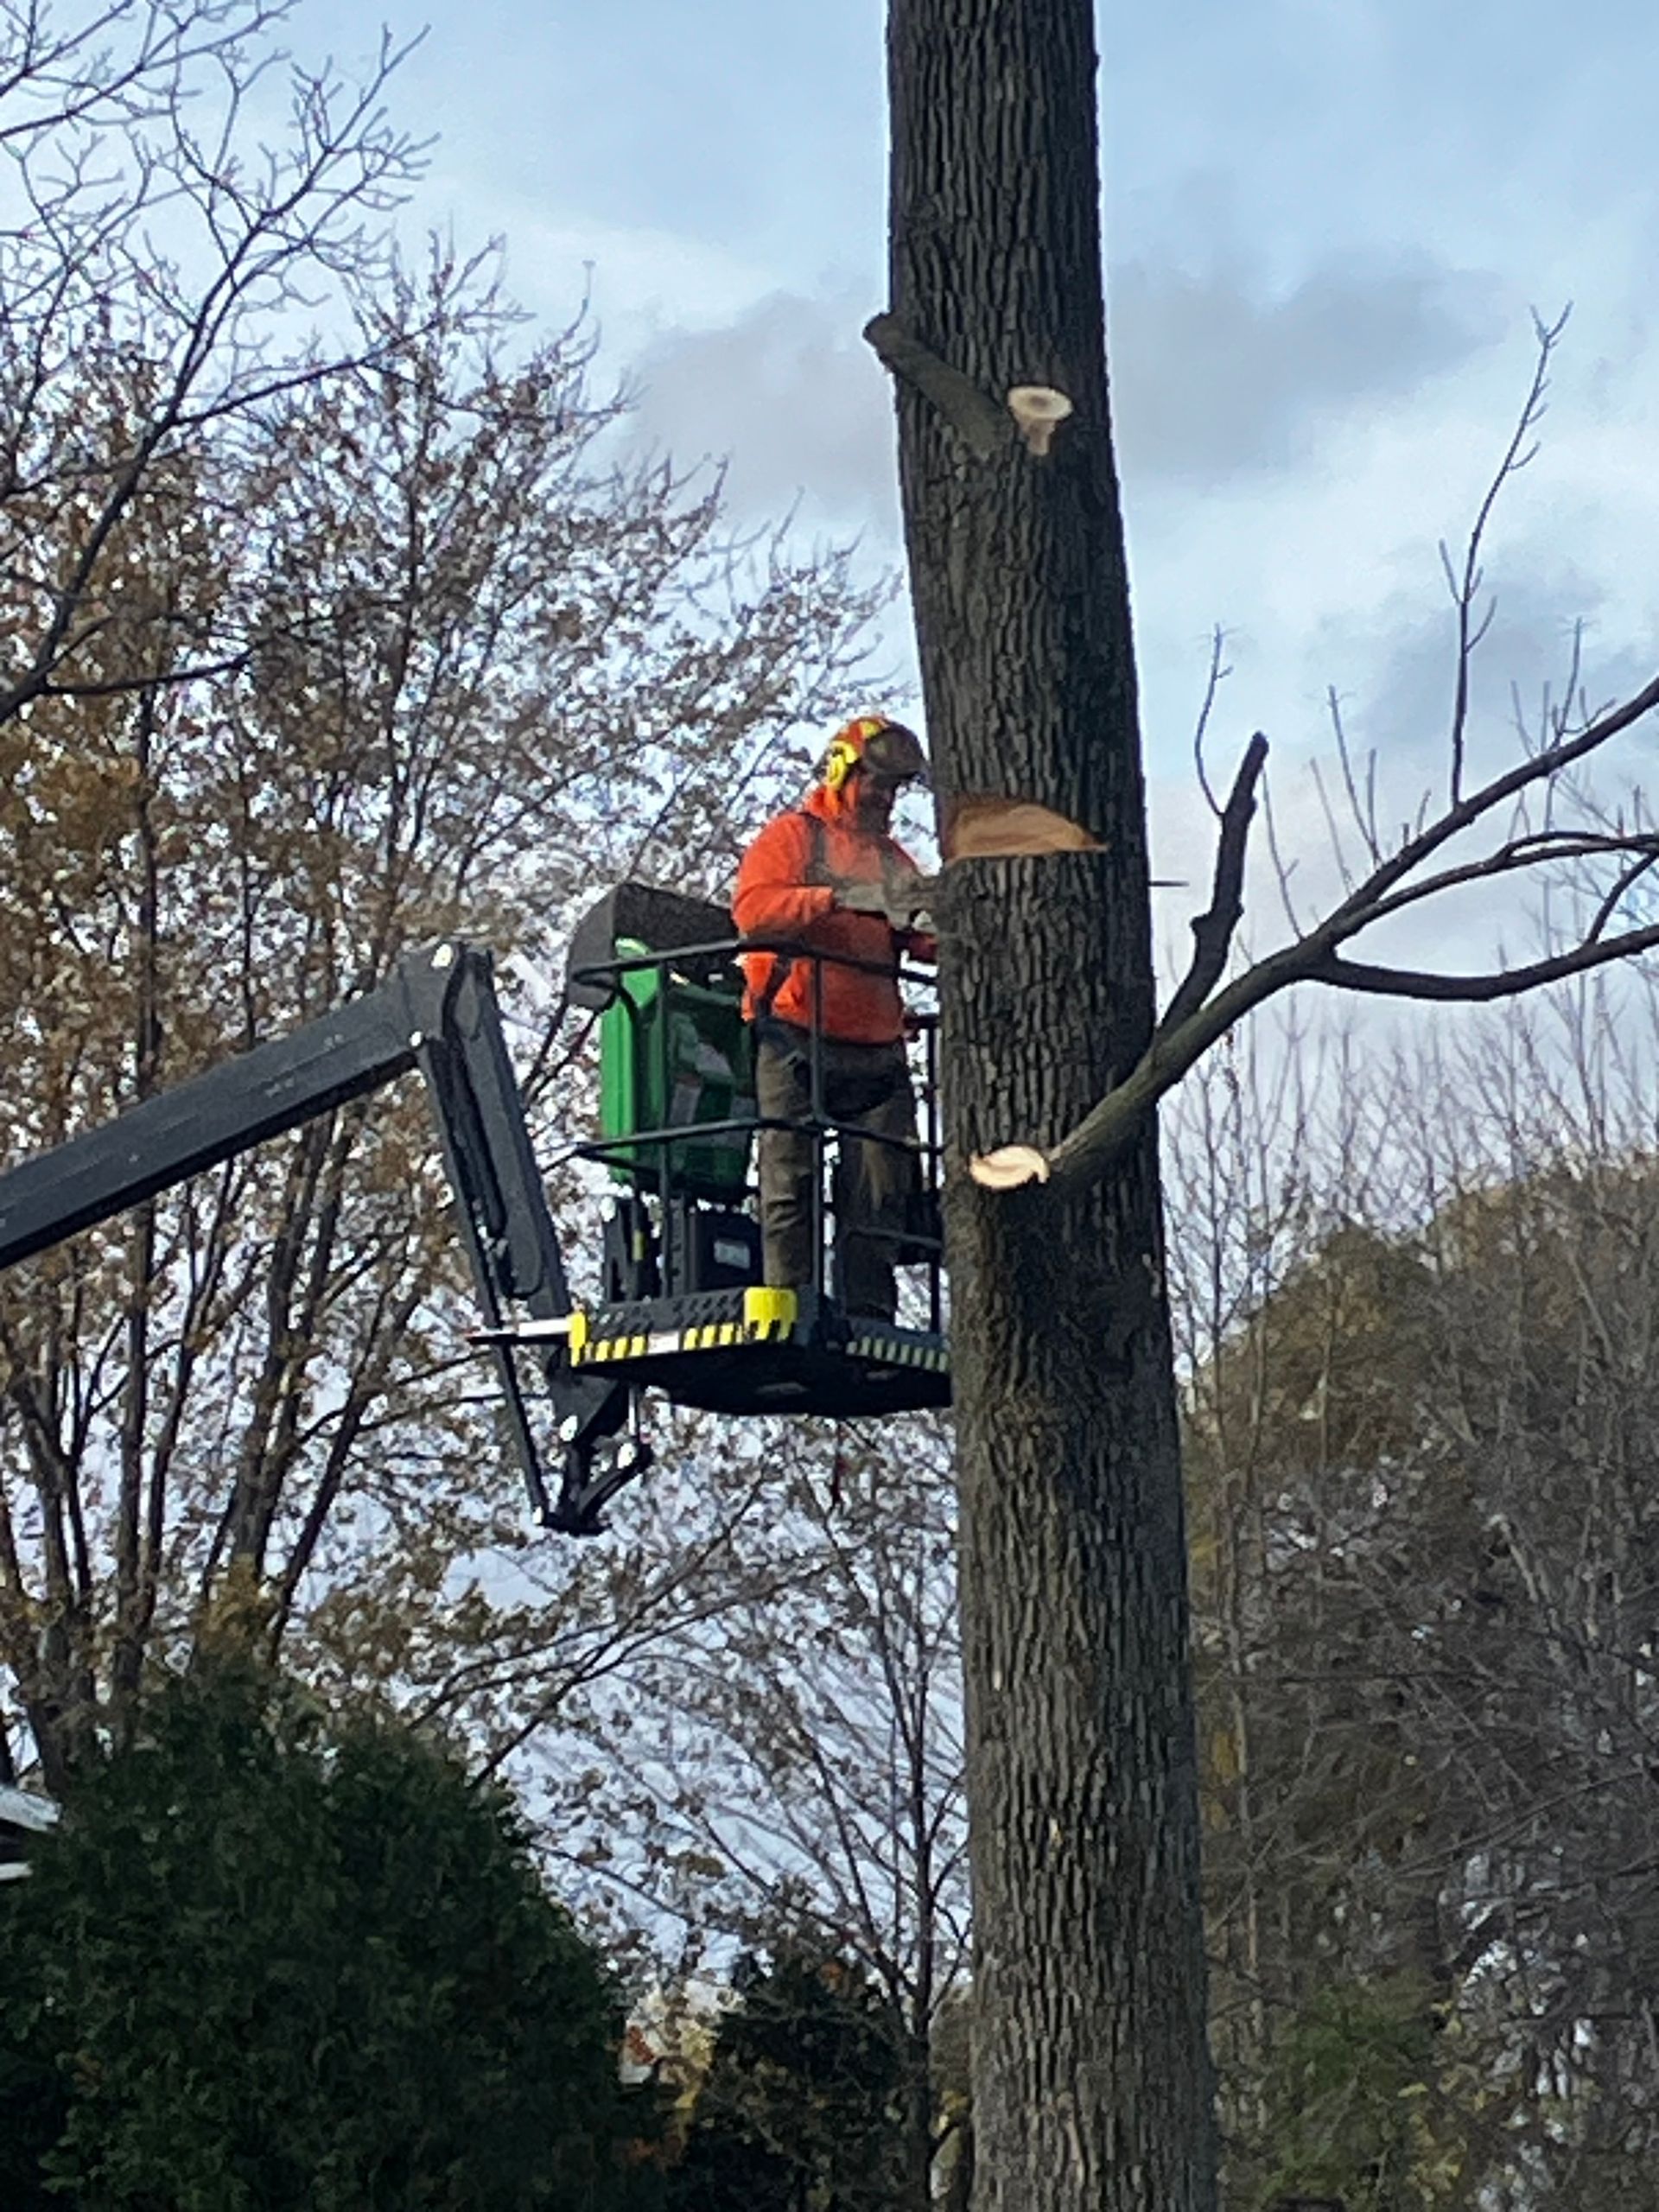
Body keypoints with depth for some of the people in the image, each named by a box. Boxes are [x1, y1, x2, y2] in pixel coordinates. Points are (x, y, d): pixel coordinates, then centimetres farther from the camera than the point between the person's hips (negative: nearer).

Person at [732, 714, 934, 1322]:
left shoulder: (893, 858, 25)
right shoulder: (792, 835, 7)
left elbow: (920, 940, 17)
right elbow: (752, 907, -11)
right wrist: (842, 897, -18)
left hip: (876, 1051, 5)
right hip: (796, 1042, -5)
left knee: (880, 1191, -2)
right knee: (791, 1181, -9)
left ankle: (869, 1314, -2)